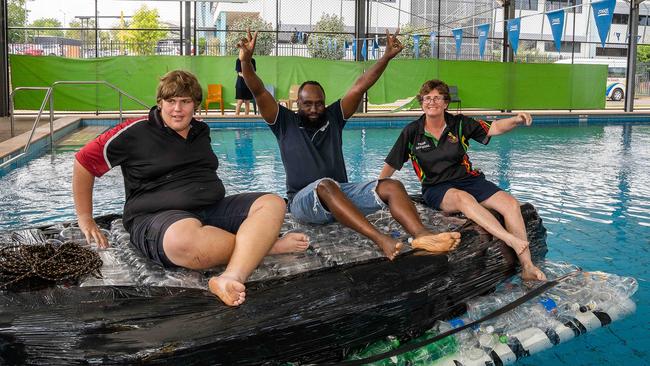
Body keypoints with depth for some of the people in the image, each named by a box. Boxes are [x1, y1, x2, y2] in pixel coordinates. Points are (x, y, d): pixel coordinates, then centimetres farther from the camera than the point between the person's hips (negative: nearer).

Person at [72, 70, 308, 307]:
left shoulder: (202, 131, 19)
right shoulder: (136, 132, 1)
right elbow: (85, 162, 5)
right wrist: (86, 221, 6)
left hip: (213, 209, 6)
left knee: (273, 204, -16)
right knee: (185, 240, -43)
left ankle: (231, 277, -41)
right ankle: (262, 245, -20)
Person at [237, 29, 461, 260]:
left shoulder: (333, 118, 17)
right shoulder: (285, 123, 9)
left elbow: (360, 87, 8)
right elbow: (259, 92, -5)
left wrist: (387, 57, 0)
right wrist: (246, 61, -20)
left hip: (342, 193, 4)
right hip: (304, 199, -4)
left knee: (392, 187, -20)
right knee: (326, 185, -40)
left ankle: (422, 236, -47)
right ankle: (380, 240, -55)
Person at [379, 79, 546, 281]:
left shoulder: (459, 124, 5)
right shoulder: (412, 132, 2)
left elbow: (494, 128, 0)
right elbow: (390, 166, 8)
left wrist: (516, 120, -20)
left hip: (468, 179, 3)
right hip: (436, 188, -3)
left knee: (510, 203, -20)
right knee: (463, 198, -39)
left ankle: (527, 268, -21)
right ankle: (511, 240, -50)